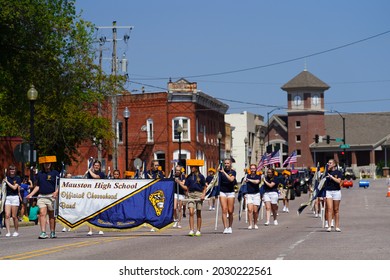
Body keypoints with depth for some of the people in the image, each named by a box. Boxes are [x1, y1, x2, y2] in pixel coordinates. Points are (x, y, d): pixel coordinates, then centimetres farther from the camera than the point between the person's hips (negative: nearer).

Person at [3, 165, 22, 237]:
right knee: (7, 215, -9)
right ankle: (8, 232, -10)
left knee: (14, 216, -3)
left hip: (15, 197, -3)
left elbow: (14, 187, -11)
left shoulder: (17, 178, 1)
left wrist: (7, 182, -8)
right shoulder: (7, 178, 12)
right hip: (7, 198, 3)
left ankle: (16, 231, 13)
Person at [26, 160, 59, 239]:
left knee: (52, 215, 3)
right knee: (42, 214, -10)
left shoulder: (55, 173, 4)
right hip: (41, 196, 3)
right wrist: (31, 194, 11)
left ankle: (52, 232, 11)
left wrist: (56, 192, -17)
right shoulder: (40, 174, 15)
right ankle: (43, 232, -14)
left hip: (51, 196, -3)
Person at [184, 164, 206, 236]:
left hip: (199, 194, -2)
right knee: (191, 212, -10)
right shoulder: (189, 177, 9)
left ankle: (198, 231, 12)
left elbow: (204, 187, 5)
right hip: (191, 194, 2)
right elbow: (186, 187, 10)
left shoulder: (201, 176, 1)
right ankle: (191, 230, -11)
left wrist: (203, 194, -8)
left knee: (198, 213, 5)